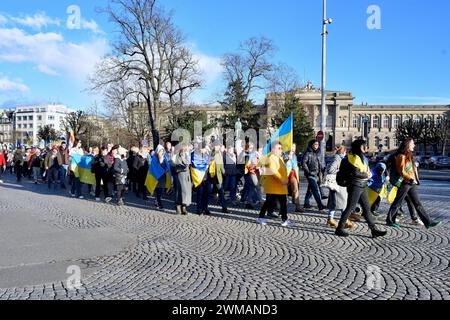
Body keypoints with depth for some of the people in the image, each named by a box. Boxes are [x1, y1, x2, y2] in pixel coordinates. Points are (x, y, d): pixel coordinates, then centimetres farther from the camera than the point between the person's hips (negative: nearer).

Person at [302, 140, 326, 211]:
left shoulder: (318, 153, 15)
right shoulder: (308, 153, -8)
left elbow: (320, 163, 23)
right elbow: (303, 163, -13)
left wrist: (321, 170, 9)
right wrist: (308, 171, -15)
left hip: (316, 174, 8)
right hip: (311, 174, -8)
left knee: (310, 189, 15)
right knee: (316, 189, -14)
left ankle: (306, 203, 26)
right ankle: (320, 205, -17)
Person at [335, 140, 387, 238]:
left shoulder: (362, 158, 18)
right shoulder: (353, 158, -12)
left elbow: (368, 171, 19)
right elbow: (356, 173, -21)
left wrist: (368, 173, -3)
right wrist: (366, 175, -7)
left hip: (363, 186, 9)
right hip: (355, 186, -9)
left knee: (367, 208, 9)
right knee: (350, 208, -4)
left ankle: (374, 230, 12)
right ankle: (339, 229, 5)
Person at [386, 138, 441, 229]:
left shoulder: (410, 156, 16)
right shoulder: (401, 156, -12)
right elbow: (401, 171, -17)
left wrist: (416, 179, 11)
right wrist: (411, 179, -19)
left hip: (412, 184, 9)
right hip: (404, 183, -9)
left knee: (417, 203, 8)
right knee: (397, 203, 1)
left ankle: (428, 222, 9)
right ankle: (389, 220, 11)